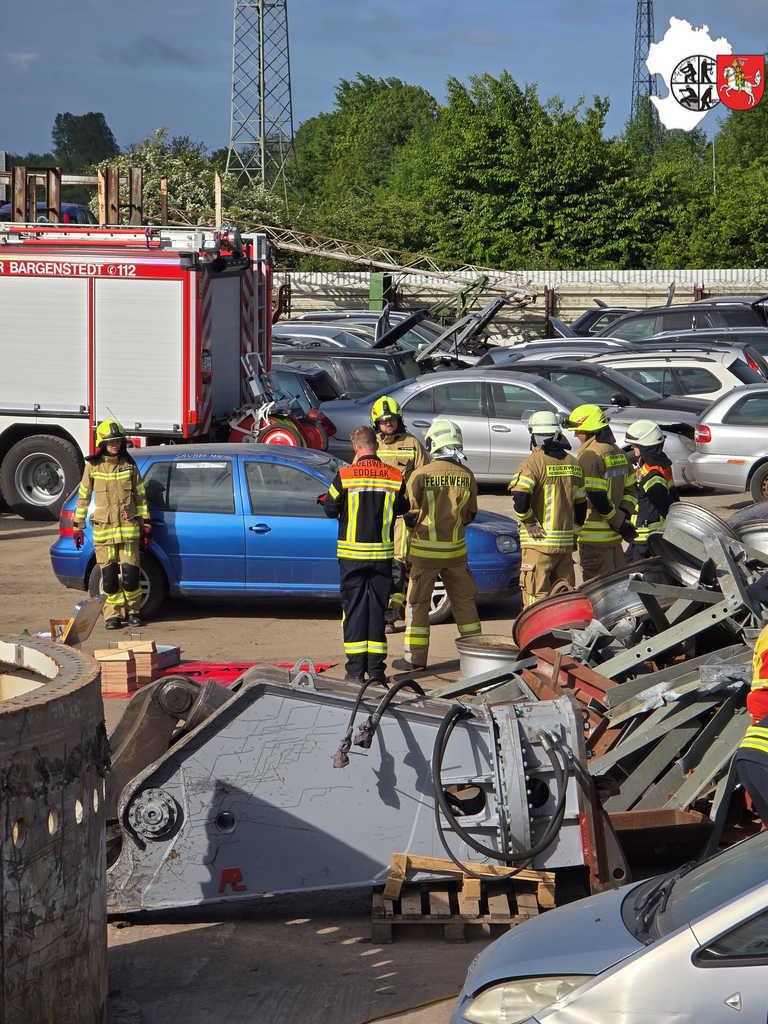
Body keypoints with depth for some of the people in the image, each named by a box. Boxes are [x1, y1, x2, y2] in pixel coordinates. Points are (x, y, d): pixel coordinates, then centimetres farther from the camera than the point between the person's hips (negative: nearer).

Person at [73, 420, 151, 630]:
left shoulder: (129, 465, 7)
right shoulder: (93, 467, 4)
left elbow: (140, 496, 11)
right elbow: (83, 496, 10)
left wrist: (145, 525, 7)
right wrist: (78, 526, 7)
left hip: (128, 528, 0)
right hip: (103, 528, 0)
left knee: (130, 573, -4)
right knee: (109, 576, -1)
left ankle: (133, 610, 14)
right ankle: (112, 614, 9)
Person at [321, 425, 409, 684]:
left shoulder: (344, 476, -11)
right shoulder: (395, 477, -4)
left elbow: (331, 510, -5)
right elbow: (402, 509, 9)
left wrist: (326, 500, 18)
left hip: (352, 552, -2)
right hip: (382, 552, 2)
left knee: (354, 608, 5)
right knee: (378, 608, 9)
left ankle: (355, 669, 2)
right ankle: (376, 668, 8)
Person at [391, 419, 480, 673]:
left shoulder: (420, 475, -13)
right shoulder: (467, 476, -2)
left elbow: (410, 513, -7)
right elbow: (470, 514, 7)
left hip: (425, 549, -3)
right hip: (456, 549, 3)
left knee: (417, 603, 5)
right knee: (464, 600, 15)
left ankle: (416, 657, 4)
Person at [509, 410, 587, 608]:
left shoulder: (534, 462, -10)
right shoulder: (573, 464, 10)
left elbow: (520, 499, -22)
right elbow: (580, 504, 16)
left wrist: (529, 523, -9)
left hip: (539, 541, -6)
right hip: (566, 543, 6)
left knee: (536, 598, -3)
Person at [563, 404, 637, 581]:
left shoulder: (589, 455, -16)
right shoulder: (617, 452, 14)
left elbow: (597, 498, -21)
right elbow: (630, 489, 16)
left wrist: (619, 521, -13)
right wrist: (624, 515, 5)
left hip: (595, 537, -9)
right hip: (615, 536, 9)